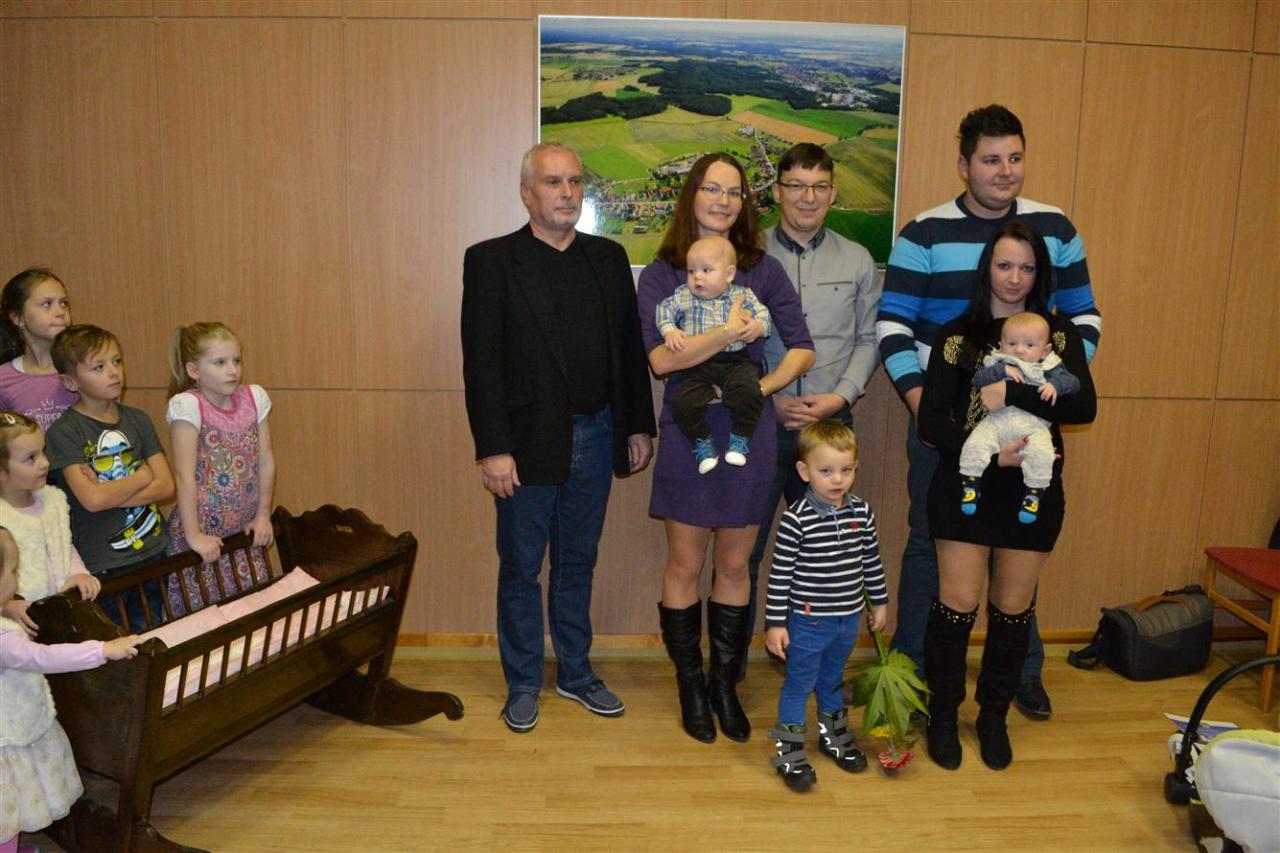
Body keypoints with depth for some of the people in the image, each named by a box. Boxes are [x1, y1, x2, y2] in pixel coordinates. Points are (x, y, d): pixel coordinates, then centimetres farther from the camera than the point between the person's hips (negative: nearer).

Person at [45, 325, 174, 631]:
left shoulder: (137, 420, 4)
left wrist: (110, 494, -16)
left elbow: (166, 486, -4)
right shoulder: (63, 433, -11)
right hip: (101, 566, -4)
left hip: (153, 553, 4)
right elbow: (91, 499, -21)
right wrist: (143, 476, -8)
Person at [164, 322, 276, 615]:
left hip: (245, 532, 4)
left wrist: (263, 515, 5)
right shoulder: (187, 405, -15)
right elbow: (185, 476, -17)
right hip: (203, 532, -4)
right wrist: (194, 536, -17)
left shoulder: (254, 397, -1)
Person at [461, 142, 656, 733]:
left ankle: (576, 672, 33)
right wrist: (493, 448, -15)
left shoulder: (609, 258, 8)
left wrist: (639, 426, 6)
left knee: (578, 564, 17)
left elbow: (630, 347, 9)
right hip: (528, 441, -3)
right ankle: (523, 684, 27)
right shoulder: (491, 260, -5)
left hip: (594, 437, 4)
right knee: (520, 568, 9)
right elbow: (481, 362, -10)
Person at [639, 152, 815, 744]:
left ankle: (724, 684, 27)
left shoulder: (763, 270, 6)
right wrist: (728, 333, -22)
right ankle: (690, 685, 25)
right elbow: (660, 358, -14)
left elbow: (801, 349, 5)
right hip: (686, 435, -2)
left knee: (734, 566, 11)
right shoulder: (660, 275, 0)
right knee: (685, 566, 7)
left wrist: (759, 388, -10)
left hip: (749, 434, 2)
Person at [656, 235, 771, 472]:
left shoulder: (742, 295, 8)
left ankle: (739, 439, -5)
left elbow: (763, 316, 6)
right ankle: (702, 442, 3)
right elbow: (664, 309, 4)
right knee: (683, 400, -20)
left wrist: (757, 327, -17)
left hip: (736, 361, -1)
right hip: (696, 365, 1)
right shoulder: (684, 296, 9)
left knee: (748, 391, -28)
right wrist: (670, 331, -13)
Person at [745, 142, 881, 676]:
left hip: (831, 423, 3)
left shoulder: (857, 261, 10)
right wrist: (769, 399, -10)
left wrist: (841, 396, -6)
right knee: (742, 547, 4)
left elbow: (869, 339, 9)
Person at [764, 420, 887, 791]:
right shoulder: (796, 519, -19)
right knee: (798, 683, 6)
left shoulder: (862, 513, -3)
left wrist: (880, 601, 17)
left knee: (832, 680, 24)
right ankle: (789, 752, 19)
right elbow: (780, 573, -15)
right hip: (808, 621, -5)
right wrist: (776, 623, -14)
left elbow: (872, 561, 10)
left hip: (848, 618, 5)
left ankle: (833, 734, 43)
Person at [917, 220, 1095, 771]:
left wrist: (1011, 393, -22)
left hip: (1033, 492, 2)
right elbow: (931, 423, -6)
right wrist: (988, 454, -20)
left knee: (1013, 608, 10)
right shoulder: (957, 335, 1)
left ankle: (994, 716, 29)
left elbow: (1084, 406, -11)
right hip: (965, 489, -1)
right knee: (957, 605, -1)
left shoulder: (1060, 333, 6)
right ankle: (943, 714, 19)